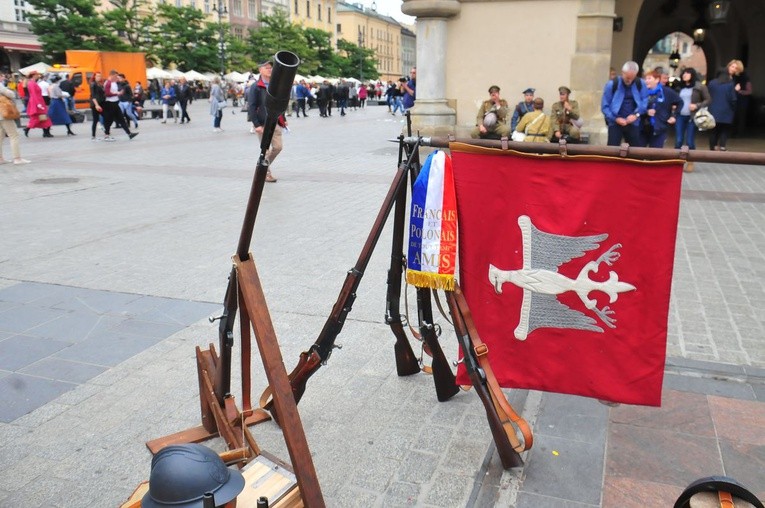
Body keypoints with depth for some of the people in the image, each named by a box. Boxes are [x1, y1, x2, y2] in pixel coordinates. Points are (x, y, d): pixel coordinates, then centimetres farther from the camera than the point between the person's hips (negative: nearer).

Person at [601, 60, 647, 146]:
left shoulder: (640, 84, 0)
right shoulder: (612, 85, -8)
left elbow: (645, 101, 4)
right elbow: (605, 106, -6)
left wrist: (636, 114, -13)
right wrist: (615, 118, -16)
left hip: (633, 123, 3)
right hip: (615, 123, -3)